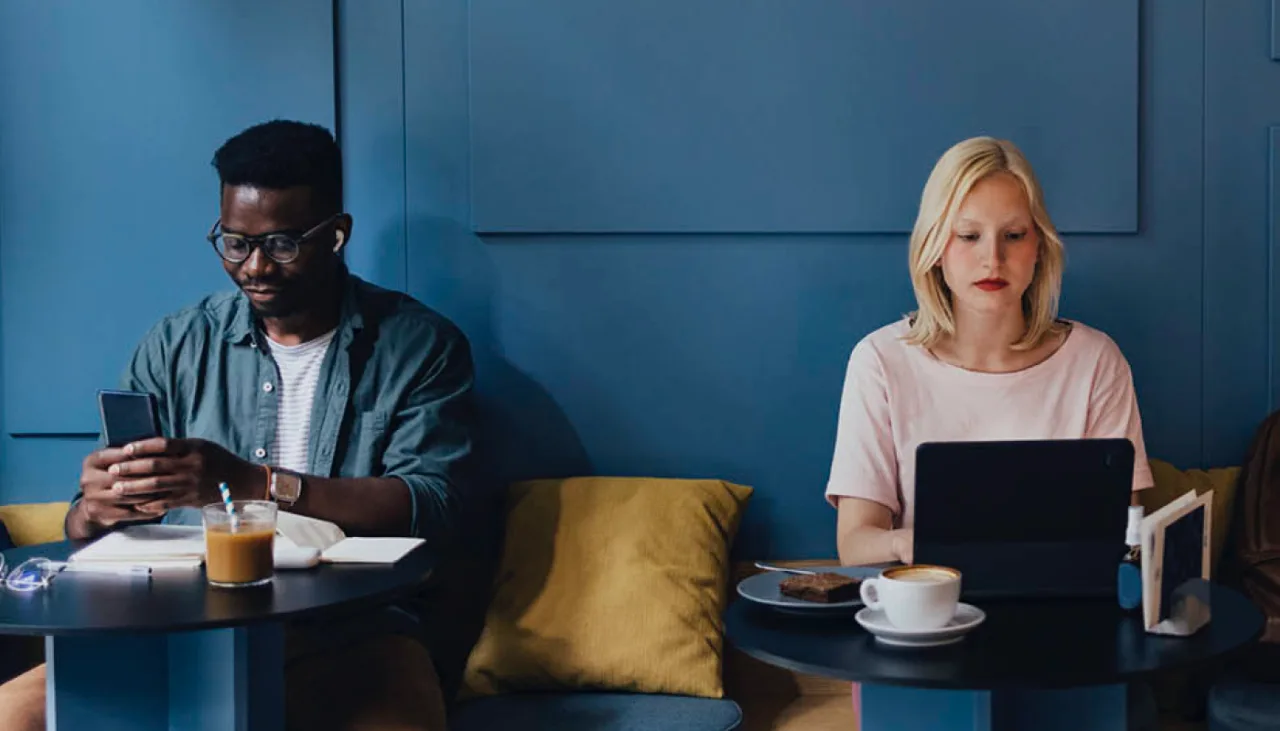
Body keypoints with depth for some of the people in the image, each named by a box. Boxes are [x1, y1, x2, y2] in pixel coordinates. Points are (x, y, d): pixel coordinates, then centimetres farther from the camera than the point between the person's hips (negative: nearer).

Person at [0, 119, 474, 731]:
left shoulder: (421, 346, 4)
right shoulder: (176, 347, 12)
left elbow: (427, 504, -9)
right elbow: (84, 524, 12)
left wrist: (252, 483, -21)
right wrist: (96, 508, -15)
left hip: (348, 631, -3)